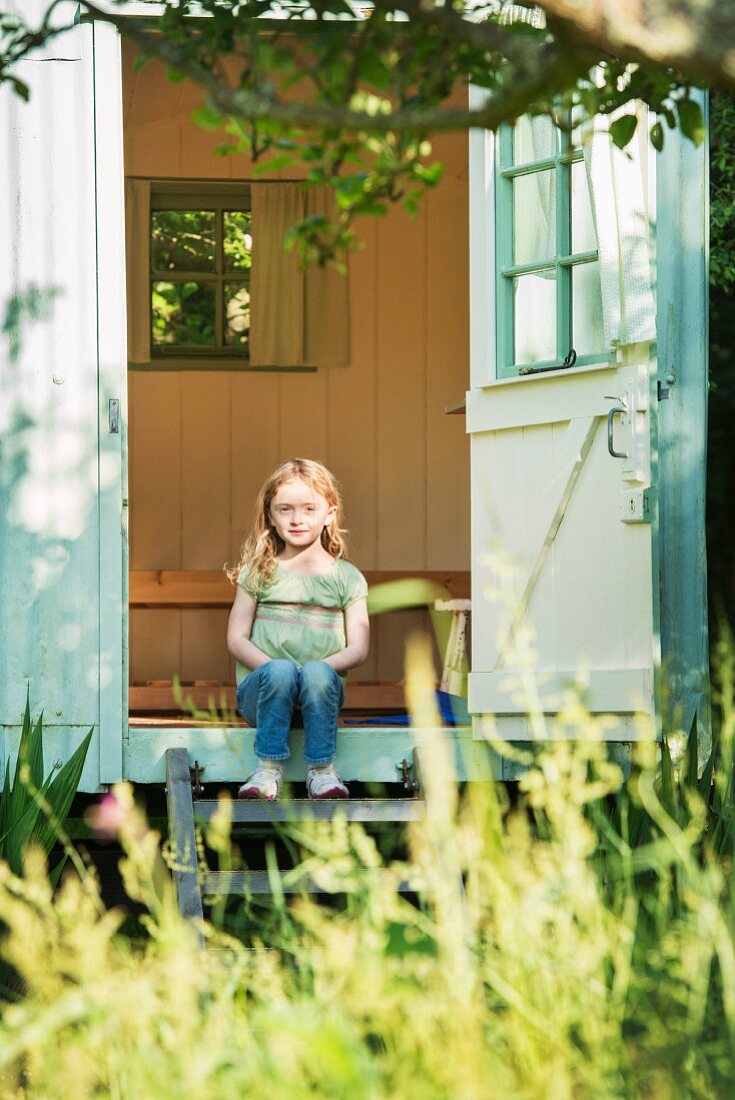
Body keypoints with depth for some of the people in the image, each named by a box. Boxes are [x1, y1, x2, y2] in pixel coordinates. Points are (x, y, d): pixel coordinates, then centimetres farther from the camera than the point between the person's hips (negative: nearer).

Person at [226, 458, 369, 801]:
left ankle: (321, 769, -24)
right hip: (260, 691, 0)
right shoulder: (258, 571, 9)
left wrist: (320, 667, -16)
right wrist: (273, 667, -15)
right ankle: (268, 769, -27)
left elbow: (357, 648, 3)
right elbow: (236, 639, 3)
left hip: (320, 690, 0)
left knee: (316, 674, -33)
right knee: (279, 671, -33)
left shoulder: (347, 578, 10)